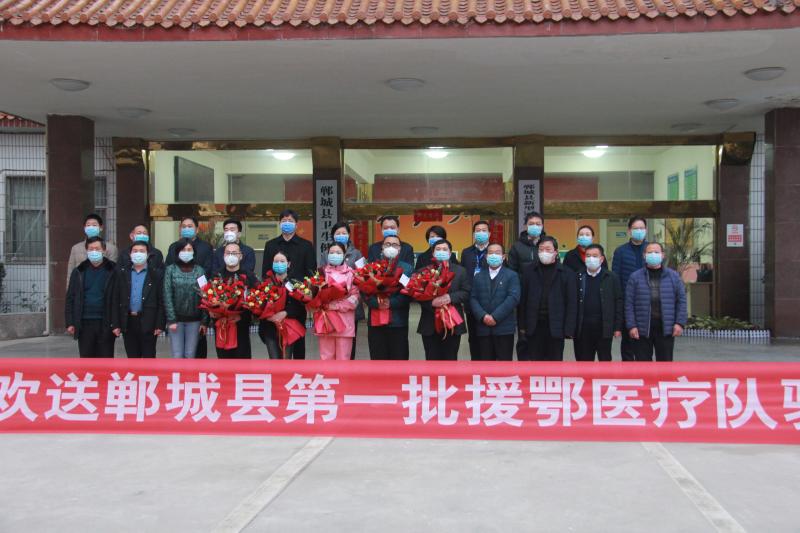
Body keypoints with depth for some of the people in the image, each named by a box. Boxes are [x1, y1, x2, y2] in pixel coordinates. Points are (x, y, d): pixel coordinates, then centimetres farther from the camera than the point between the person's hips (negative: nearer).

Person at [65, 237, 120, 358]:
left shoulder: (113, 271, -2)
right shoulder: (79, 272, 7)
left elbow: (117, 299, -5)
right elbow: (70, 299, 8)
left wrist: (116, 324, -11)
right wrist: (69, 323, 1)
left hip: (105, 324, -2)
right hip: (84, 324, 2)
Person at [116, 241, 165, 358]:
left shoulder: (155, 274, 1)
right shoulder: (123, 273, 8)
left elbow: (161, 301, -2)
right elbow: (117, 299, 6)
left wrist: (160, 325, -8)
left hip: (148, 322, -3)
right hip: (128, 322, 3)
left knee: (149, 356, 3)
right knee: (132, 357, 11)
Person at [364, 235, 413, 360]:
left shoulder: (407, 268, 6)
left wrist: (391, 303, -17)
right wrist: (377, 303, -18)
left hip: (398, 322, -1)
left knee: (399, 358, 2)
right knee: (378, 359, 6)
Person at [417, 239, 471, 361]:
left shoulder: (460, 271, 9)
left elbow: (466, 292, 0)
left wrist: (450, 297, -18)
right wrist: (431, 302, -20)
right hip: (430, 323, 0)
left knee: (450, 359, 6)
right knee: (432, 360, 4)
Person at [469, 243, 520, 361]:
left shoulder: (511, 275, 3)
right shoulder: (478, 276, 14)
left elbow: (513, 298, -10)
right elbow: (473, 299, 4)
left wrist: (495, 316, -17)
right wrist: (483, 316, -13)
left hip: (504, 327, -3)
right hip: (483, 327, 3)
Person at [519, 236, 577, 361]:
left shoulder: (566, 273, 0)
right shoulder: (530, 270, 5)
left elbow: (571, 303, -1)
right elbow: (523, 299, 7)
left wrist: (569, 329, -7)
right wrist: (523, 325, 3)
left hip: (555, 327, -1)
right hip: (534, 326, 2)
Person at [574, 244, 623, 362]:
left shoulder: (611, 277, 1)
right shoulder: (578, 277, 5)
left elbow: (618, 303, 1)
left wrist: (618, 327, -4)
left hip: (604, 328, -1)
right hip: (583, 328, 2)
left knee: (605, 360, 7)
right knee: (584, 361, 8)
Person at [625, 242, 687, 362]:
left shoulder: (674, 276, 6)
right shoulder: (635, 277, 2)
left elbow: (681, 301, 5)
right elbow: (629, 304, 0)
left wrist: (680, 323, -4)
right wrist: (631, 326, -7)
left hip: (666, 329, 1)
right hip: (642, 329, -1)